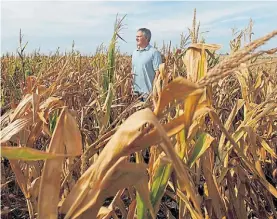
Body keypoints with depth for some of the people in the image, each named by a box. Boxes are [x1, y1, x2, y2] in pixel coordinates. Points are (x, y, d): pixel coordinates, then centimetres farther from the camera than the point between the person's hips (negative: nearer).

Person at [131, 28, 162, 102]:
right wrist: (132, 87, 12)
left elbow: (158, 73, -12)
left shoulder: (154, 52, -8)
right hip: (136, 91, 7)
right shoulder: (135, 52, 12)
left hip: (148, 92, -6)